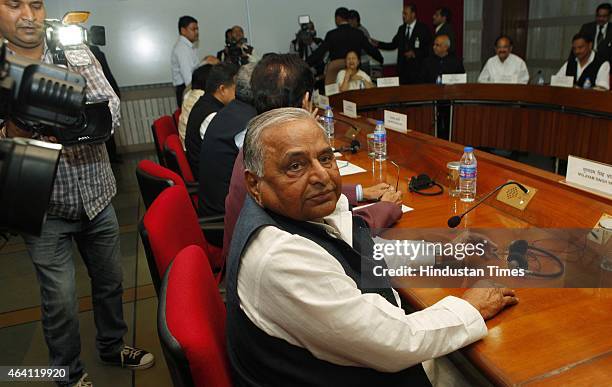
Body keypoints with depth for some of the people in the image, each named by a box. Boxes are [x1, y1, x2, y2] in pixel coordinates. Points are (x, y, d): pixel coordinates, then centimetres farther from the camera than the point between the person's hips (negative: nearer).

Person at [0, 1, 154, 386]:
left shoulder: (77, 52, 1)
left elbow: (112, 109, -10)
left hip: (96, 195, 3)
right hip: (45, 207, -2)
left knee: (110, 281, 17)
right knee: (60, 300, 8)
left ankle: (113, 346, 42)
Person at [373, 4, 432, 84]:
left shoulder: (423, 28, -2)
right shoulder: (401, 28, 13)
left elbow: (429, 49, -4)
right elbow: (393, 45, 13)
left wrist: (415, 53, -16)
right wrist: (378, 44, 2)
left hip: (417, 69, -4)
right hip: (402, 68, 4)